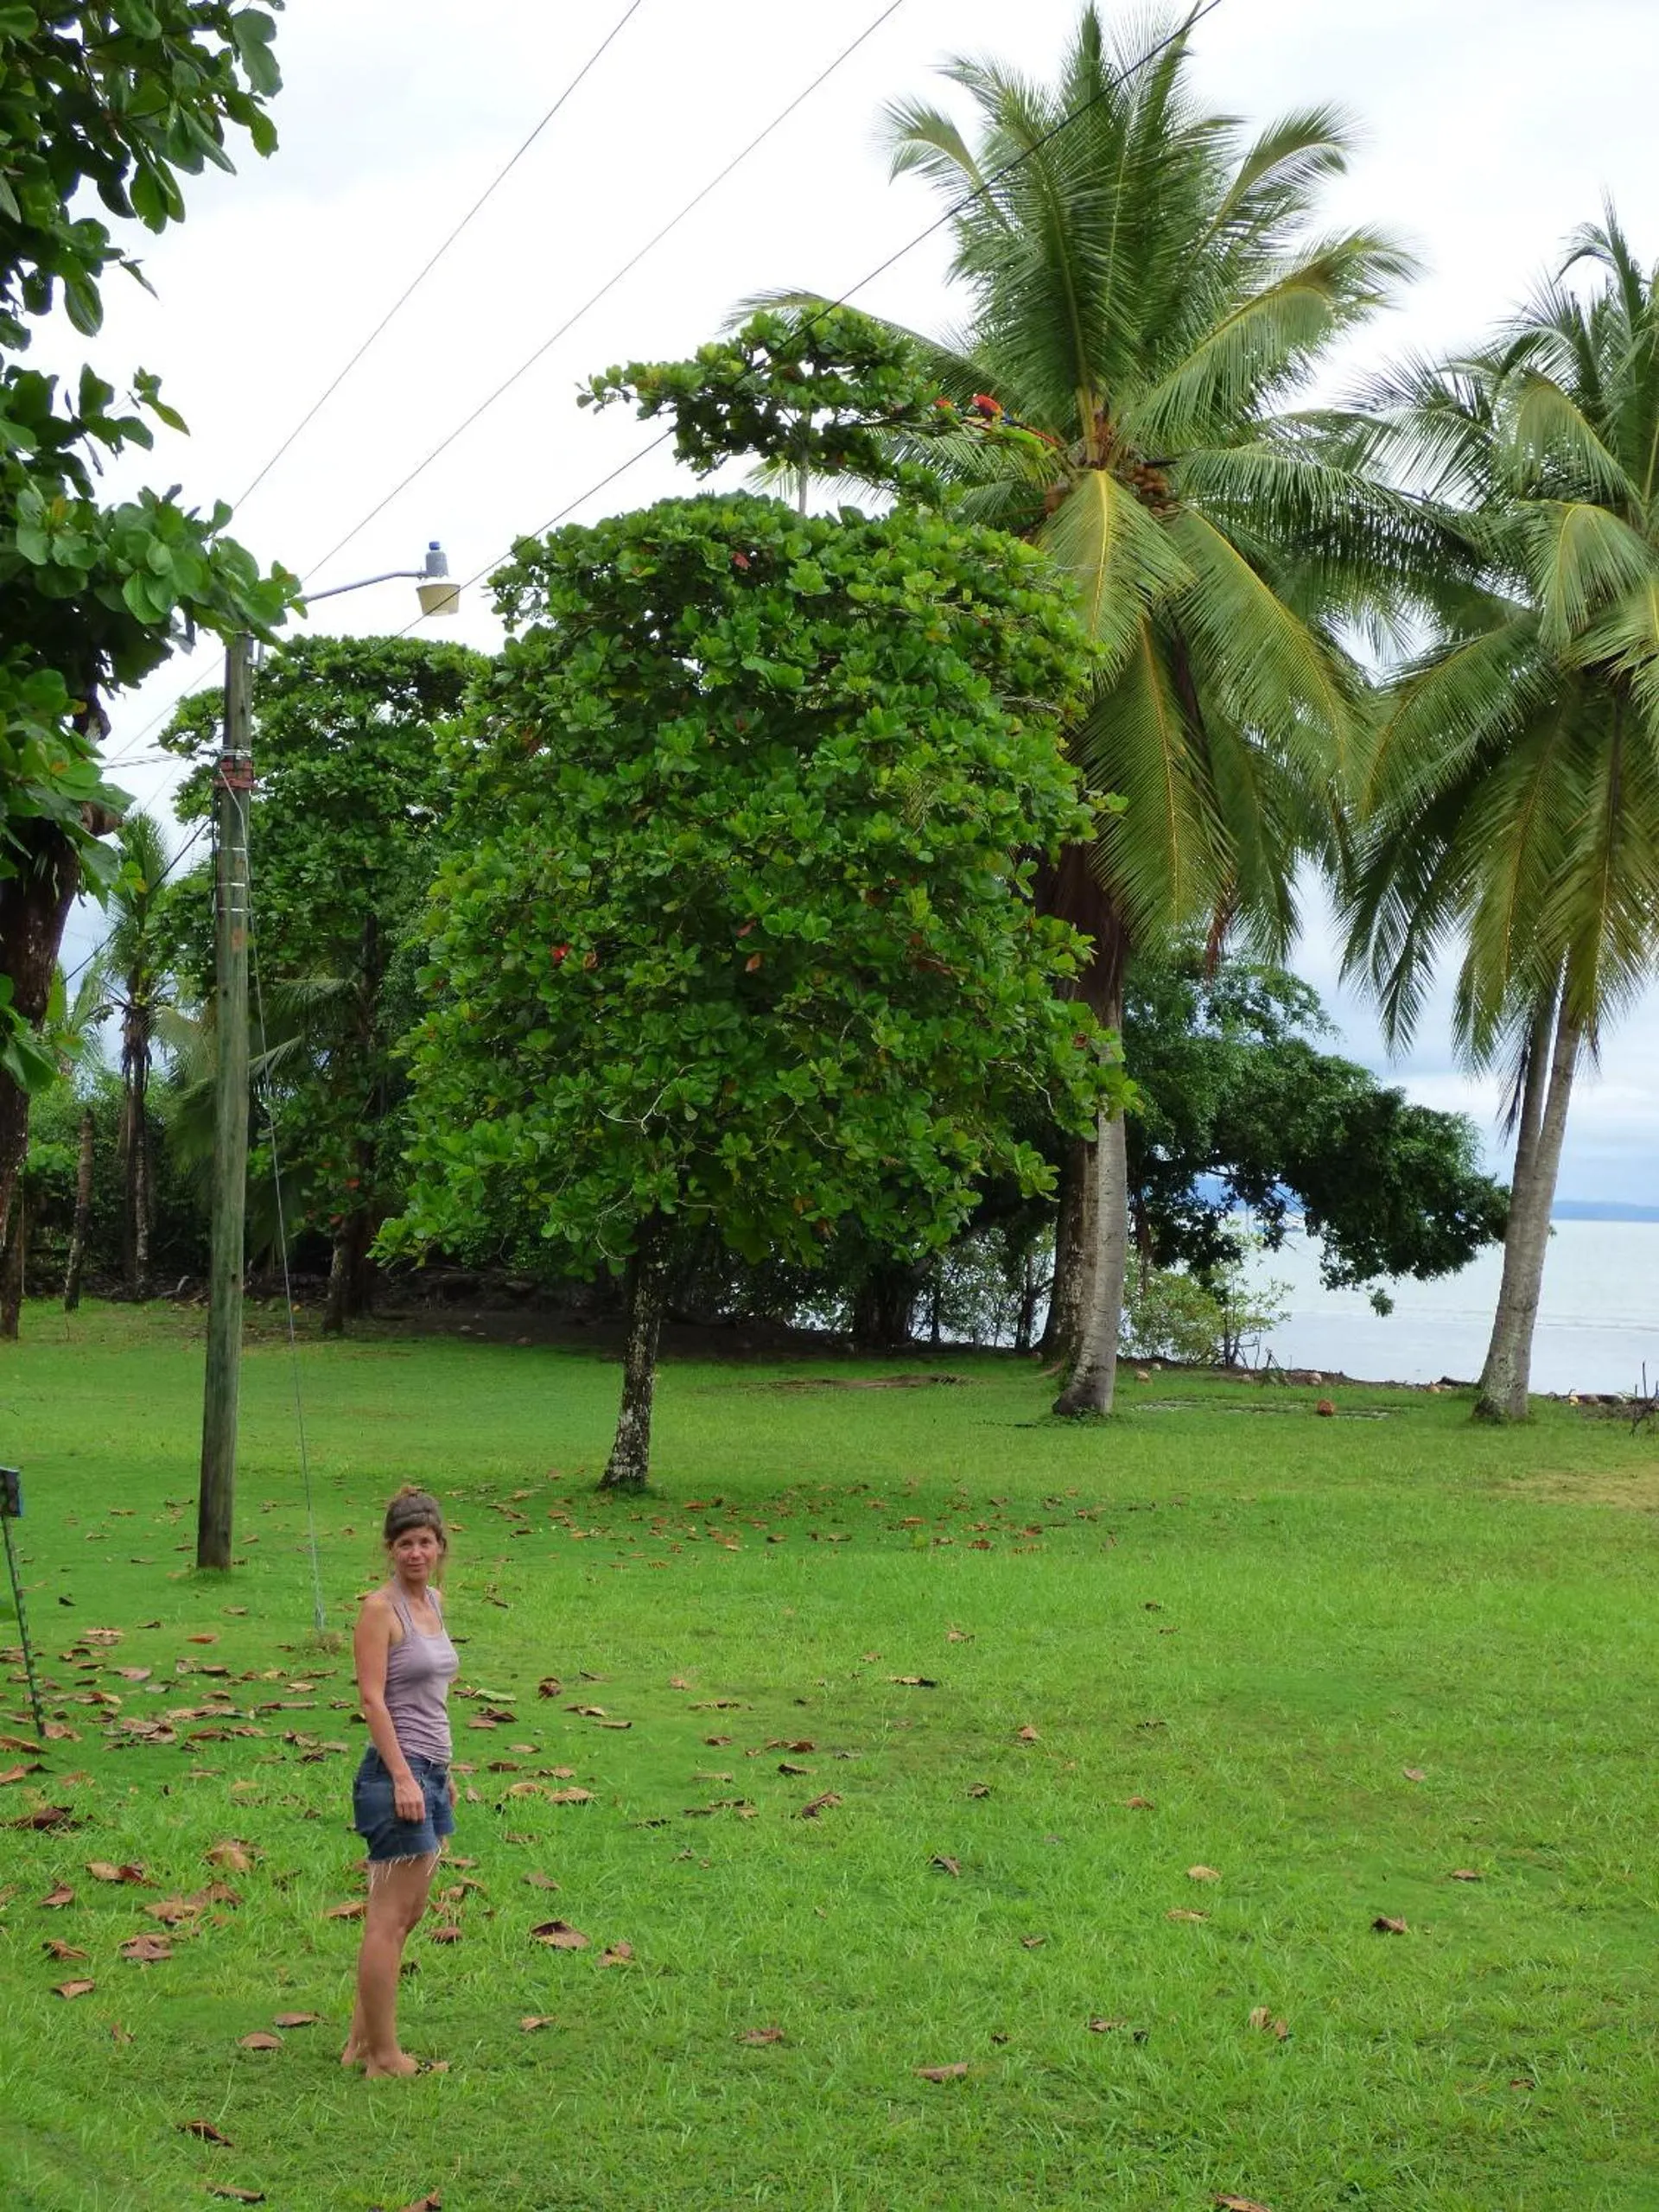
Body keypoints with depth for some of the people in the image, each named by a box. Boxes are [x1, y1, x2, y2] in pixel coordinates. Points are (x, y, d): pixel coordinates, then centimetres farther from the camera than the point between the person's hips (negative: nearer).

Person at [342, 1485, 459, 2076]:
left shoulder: (432, 1601, 13)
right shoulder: (381, 1608, -11)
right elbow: (373, 1699, -16)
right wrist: (403, 1777, -20)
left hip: (430, 1771, 9)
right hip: (397, 1772, -9)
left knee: (408, 1915, 14)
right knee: (388, 1918, -3)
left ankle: (361, 2040, 23)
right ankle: (383, 2056, 4)